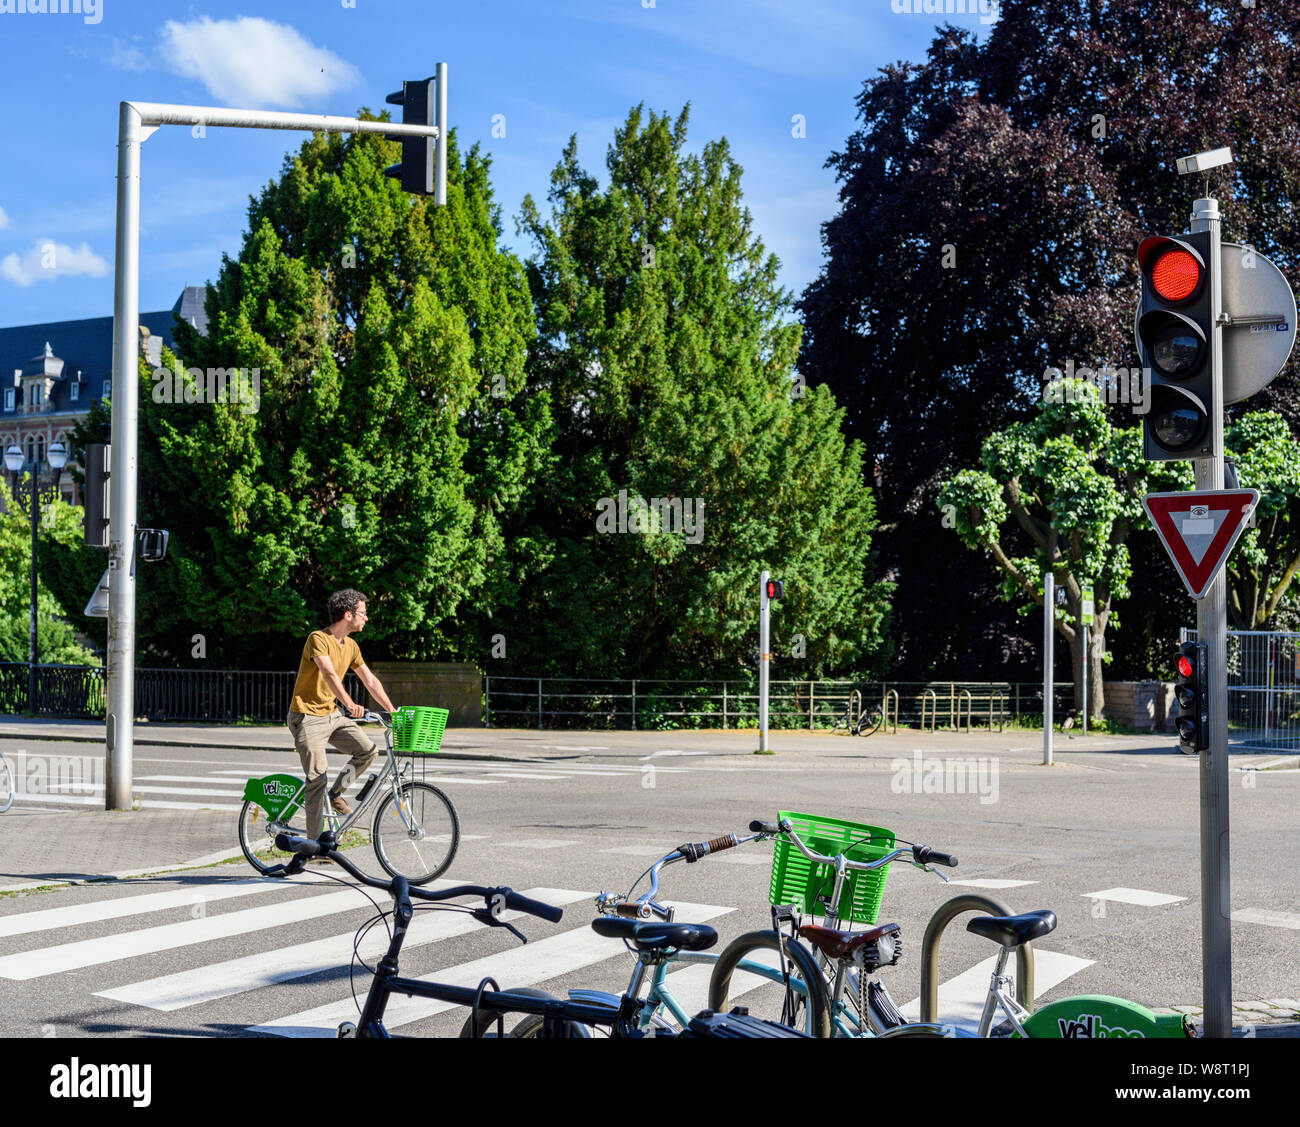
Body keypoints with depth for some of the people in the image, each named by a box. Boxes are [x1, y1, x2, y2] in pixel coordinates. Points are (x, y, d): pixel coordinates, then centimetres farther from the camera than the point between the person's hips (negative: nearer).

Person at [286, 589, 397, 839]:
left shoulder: (351, 646, 7)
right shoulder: (318, 639, -17)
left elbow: (370, 681, 11)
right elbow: (329, 674, -32)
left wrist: (392, 711, 3)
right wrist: (349, 703, -45)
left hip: (333, 714, 7)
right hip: (307, 717, -7)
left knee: (368, 750, -7)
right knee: (318, 778, -9)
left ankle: (336, 793, 12)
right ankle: (315, 842, -1)